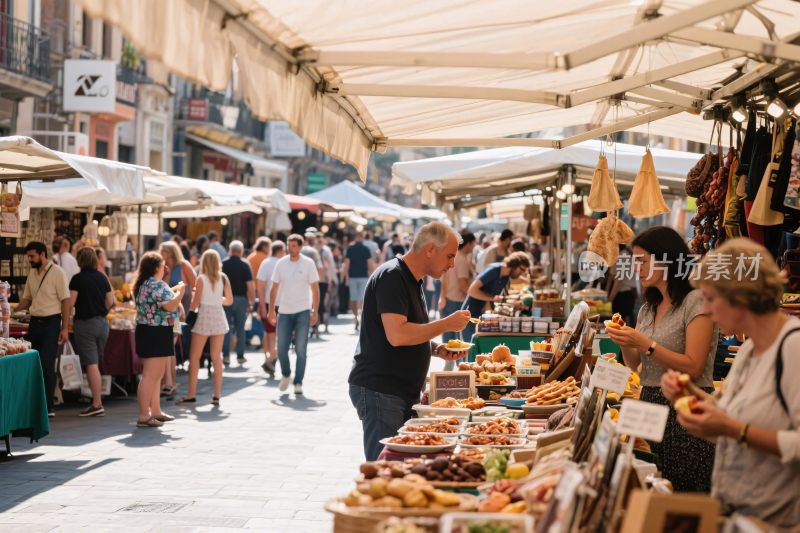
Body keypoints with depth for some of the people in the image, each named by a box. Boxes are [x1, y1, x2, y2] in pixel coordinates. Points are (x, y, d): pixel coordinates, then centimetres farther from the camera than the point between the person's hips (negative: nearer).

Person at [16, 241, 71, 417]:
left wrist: (65, 328, -14)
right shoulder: (32, 274, 11)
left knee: (46, 365, -8)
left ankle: (48, 407, -2)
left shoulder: (57, 273, -9)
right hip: (35, 322, 7)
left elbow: (66, 301, -10)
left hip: (51, 323, -7)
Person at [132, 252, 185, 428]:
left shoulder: (143, 284, 14)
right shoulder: (158, 285, -17)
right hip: (156, 333, -11)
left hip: (146, 330, 11)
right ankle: (143, 416, -9)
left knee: (157, 374, 20)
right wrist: (180, 292, -8)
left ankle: (155, 411, 28)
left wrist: (174, 291, 16)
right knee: (150, 375, -9)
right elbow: (171, 306, -24)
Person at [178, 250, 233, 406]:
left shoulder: (201, 279, -7)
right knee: (216, 357, 8)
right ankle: (216, 395, 7)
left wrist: (190, 309, 13)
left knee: (194, 357, 4)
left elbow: (195, 302, -8)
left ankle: (191, 395, 3)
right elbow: (229, 300, 8)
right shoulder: (223, 278, 3)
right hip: (219, 317, 4)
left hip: (204, 317, -4)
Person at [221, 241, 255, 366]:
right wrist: (252, 301, -1)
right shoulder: (245, 265, -5)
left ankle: (226, 356, 0)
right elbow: (250, 285, -9)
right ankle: (240, 356, 10)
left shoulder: (223, 264, 0)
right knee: (240, 328, 8)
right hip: (241, 299, -1)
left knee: (226, 328, 5)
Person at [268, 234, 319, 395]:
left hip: (302, 312, -2)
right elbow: (274, 288, 8)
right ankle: (285, 374, 28)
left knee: (300, 350, -1)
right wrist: (271, 310, 3)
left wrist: (315, 312, -7)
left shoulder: (308, 264, -3)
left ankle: (298, 382, 7)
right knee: (281, 349, 3)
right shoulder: (281, 264, 4)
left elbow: (315, 289, -1)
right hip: (284, 311, 2)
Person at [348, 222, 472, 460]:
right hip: (380, 392, -10)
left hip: (404, 392, 10)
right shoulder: (392, 277, -15)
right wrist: (446, 324, -17)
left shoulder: (413, 280, 16)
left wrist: (436, 349, 6)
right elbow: (396, 335, -26)